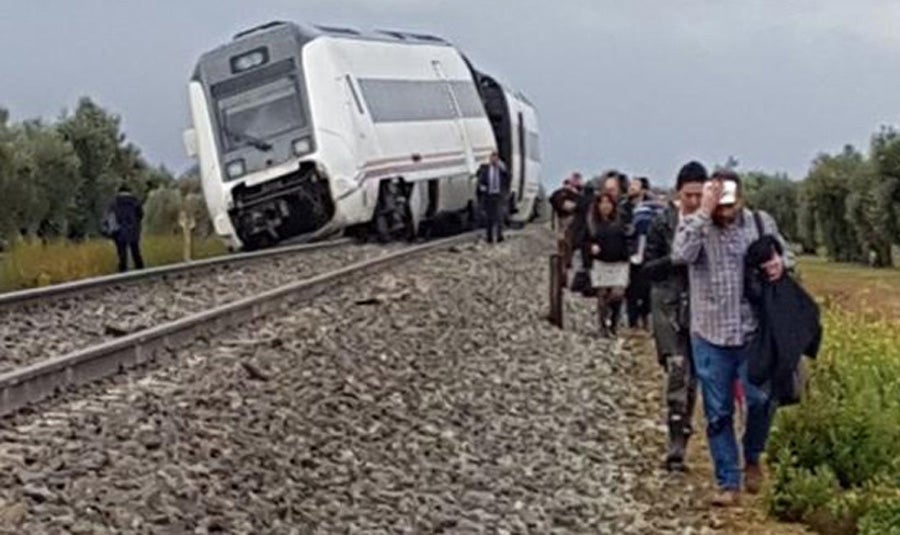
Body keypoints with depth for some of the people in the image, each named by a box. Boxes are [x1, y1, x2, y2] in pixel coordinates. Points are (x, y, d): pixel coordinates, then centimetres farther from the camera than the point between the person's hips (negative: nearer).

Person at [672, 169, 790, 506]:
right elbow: (681, 254, -23)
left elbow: (784, 256, 17)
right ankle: (728, 484, 17)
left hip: (754, 333, 1)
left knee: (762, 399, -11)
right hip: (710, 336, -1)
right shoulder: (693, 225, -3)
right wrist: (704, 213, -24)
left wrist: (780, 265, -7)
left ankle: (752, 458, 19)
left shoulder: (762, 223, 3)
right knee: (718, 414, 5)